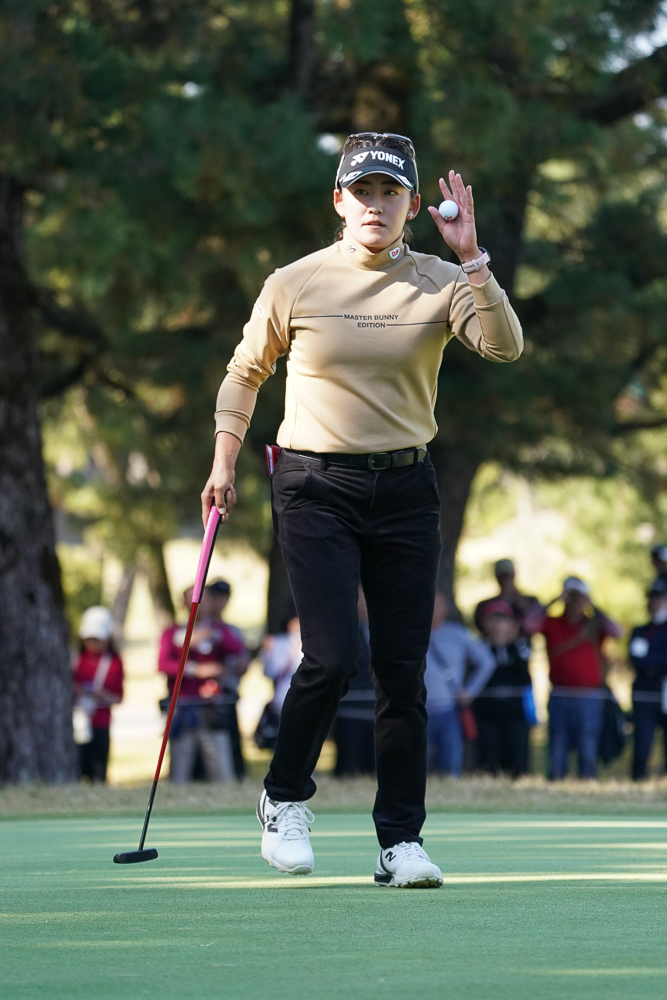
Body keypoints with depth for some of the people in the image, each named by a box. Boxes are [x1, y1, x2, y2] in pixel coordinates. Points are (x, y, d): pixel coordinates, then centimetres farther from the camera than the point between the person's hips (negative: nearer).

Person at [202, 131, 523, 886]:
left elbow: (503, 347, -17)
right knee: (334, 656, -15)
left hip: (404, 490, 2)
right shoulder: (294, 284, 0)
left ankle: (400, 840, 9)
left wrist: (472, 259, -24)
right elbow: (245, 372, 14)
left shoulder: (440, 283, 1)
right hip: (314, 489, -2)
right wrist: (224, 461, 8)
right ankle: (284, 797, 10)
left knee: (403, 670, 0)